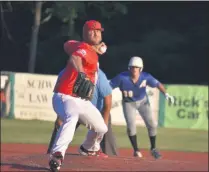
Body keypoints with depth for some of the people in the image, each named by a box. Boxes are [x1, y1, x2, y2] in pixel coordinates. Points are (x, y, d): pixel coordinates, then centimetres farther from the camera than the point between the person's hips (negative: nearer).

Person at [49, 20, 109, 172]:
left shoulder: (91, 51, 12)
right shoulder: (84, 49, -15)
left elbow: (68, 45, 30)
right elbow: (74, 58, -39)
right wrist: (82, 74, -61)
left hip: (83, 101, 10)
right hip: (66, 96, -10)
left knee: (101, 128, 23)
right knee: (71, 119, -41)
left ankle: (90, 148, 55)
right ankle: (57, 155, -60)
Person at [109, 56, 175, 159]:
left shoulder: (146, 77, -22)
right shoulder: (122, 77, -27)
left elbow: (158, 84, -12)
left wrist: (166, 94, -27)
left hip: (142, 101, 2)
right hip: (128, 103, -2)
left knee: (151, 125, -4)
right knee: (131, 126, -15)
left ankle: (153, 149, 16)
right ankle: (136, 150, 3)